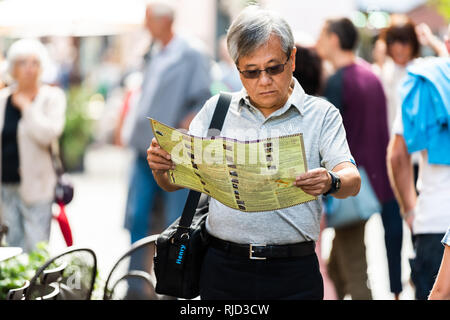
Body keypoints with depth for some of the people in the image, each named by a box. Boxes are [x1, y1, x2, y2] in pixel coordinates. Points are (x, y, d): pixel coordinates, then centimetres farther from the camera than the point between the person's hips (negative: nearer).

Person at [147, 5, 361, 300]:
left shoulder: (321, 115, 5)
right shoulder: (217, 110, 11)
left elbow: (352, 181, -8)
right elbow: (175, 181, 11)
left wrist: (331, 182, -32)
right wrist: (160, 166, -13)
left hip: (294, 275, -1)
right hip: (223, 271, 2)